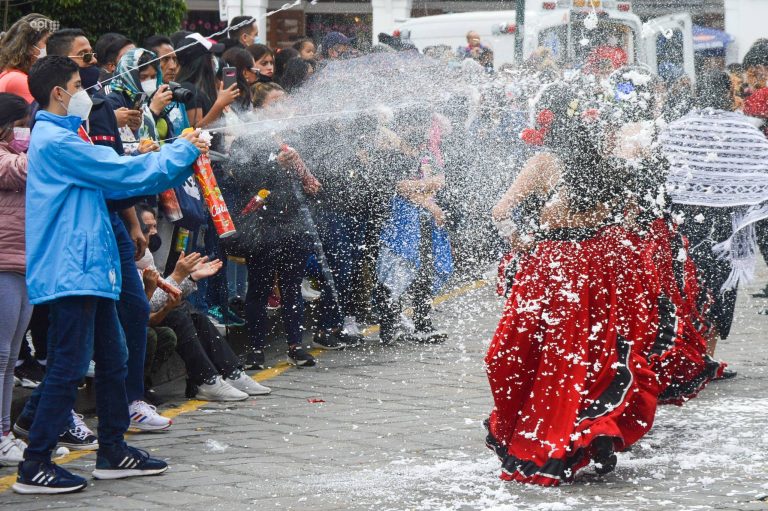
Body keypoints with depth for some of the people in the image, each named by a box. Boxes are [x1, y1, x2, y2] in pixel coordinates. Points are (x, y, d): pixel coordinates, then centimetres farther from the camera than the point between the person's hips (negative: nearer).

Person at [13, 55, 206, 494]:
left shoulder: (61, 138, 19)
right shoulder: (56, 141, -15)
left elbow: (113, 181, 22)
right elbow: (124, 173, -15)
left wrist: (185, 157, 16)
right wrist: (182, 152, -2)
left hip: (89, 268, 11)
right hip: (71, 271, -11)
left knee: (113, 359, 15)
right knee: (69, 367, -9)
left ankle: (113, 452, 24)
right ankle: (34, 465, -5)